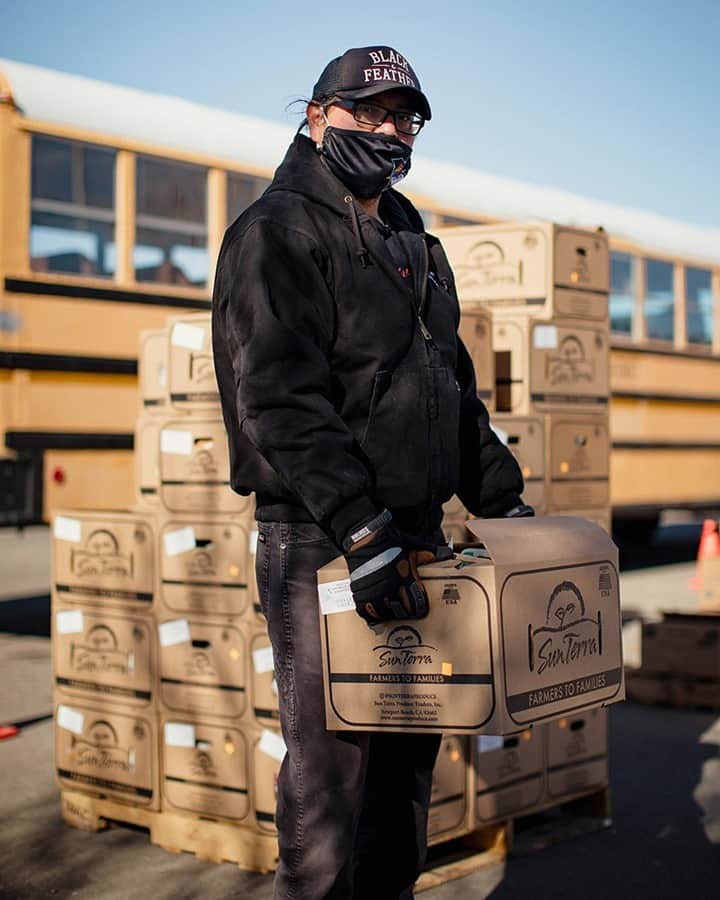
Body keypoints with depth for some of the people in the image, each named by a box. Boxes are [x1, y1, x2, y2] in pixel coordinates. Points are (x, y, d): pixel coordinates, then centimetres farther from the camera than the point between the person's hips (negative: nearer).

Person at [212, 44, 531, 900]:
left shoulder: (416, 245, 21)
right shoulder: (277, 231, -5)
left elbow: (455, 388, 26)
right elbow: (279, 399, -18)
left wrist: (501, 499, 17)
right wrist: (364, 532, -25)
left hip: (415, 536, 8)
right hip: (319, 542, -8)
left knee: (409, 751, 14)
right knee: (331, 766, -4)